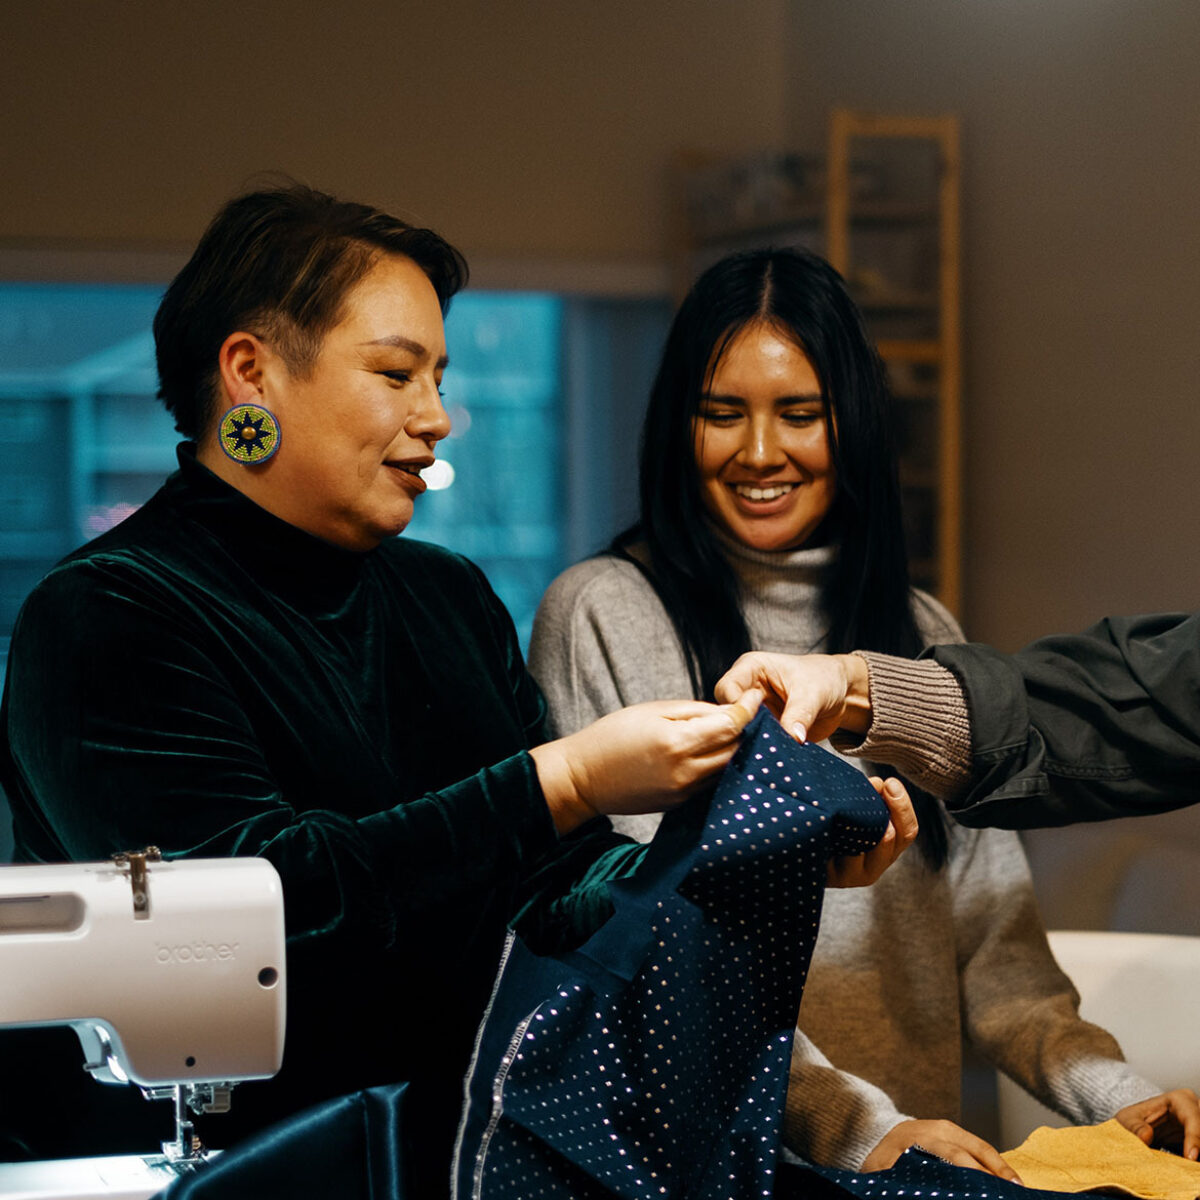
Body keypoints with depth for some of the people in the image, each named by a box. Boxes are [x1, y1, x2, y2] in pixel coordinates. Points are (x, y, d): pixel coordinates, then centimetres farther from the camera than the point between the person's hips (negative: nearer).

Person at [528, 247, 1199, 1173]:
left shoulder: (922, 636, 14)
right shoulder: (602, 619, -2)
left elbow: (992, 936, 10)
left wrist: (1114, 1093, -7)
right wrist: (856, 1126, -19)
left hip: (912, 1156, 4)